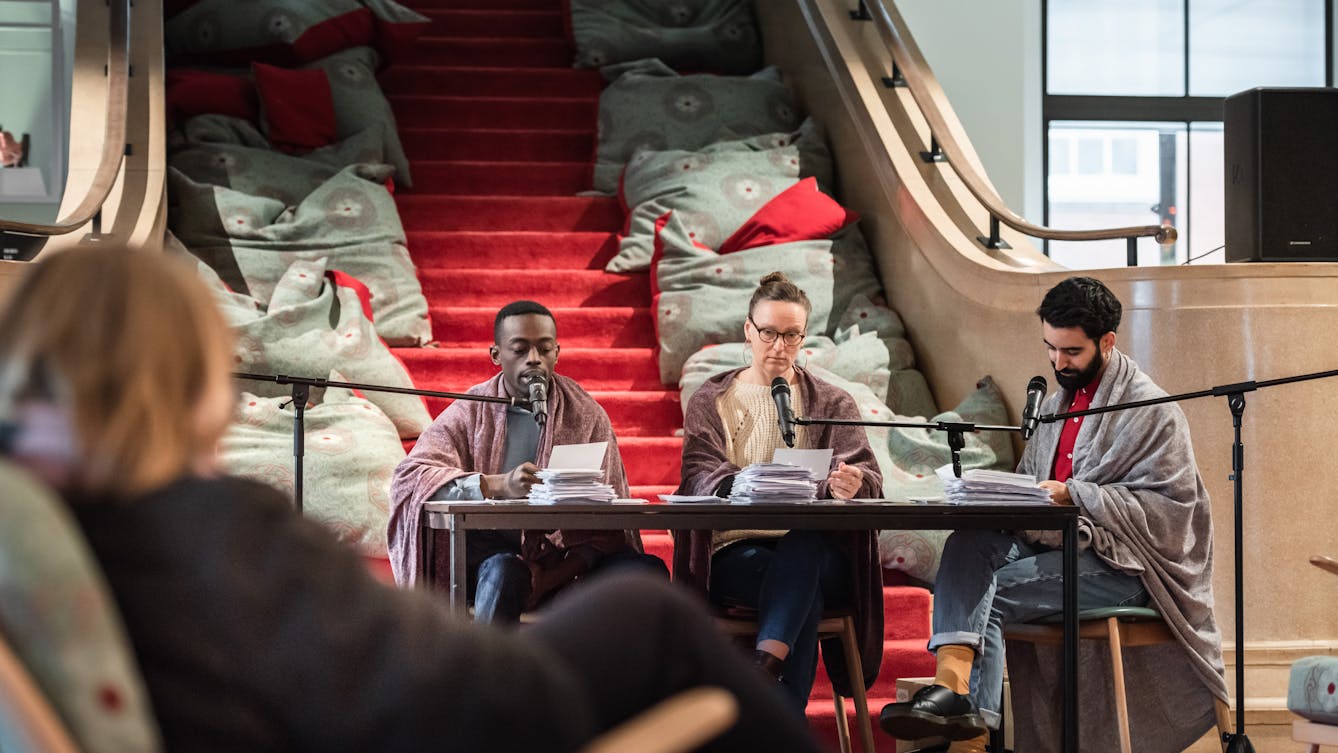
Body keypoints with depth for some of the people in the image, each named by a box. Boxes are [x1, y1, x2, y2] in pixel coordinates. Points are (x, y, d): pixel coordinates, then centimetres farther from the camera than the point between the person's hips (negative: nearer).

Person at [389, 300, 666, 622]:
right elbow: (409, 477, -13)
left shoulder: (587, 414, 6)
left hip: (564, 556, 2)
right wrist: (497, 485, -28)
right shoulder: (470, 413, 3)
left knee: (647, 570, -24)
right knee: (503, 569, -37)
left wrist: (562, 574, -18)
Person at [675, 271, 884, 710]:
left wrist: (852, 485, -25)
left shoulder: (832, 405, 18)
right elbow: (698, 475, 1)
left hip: (817, 554, 1)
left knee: (803, 547, -39)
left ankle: (762, 670, -53)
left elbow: (866, 475, 3)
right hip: (735, 554, 0)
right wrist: (735, 486, -25)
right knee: (806, 591, -35)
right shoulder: (711, 402, 18)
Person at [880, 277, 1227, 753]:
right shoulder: (1056, 405, 22)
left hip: (1121, 566, -7)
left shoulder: (1152, 411, -3)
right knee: (969, 544, -25)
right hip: (1054, 544, 7)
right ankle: (953, 689, -45)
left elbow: (1168, 506, -11)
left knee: (988, 591, -27)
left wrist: (1073, 495, -18)